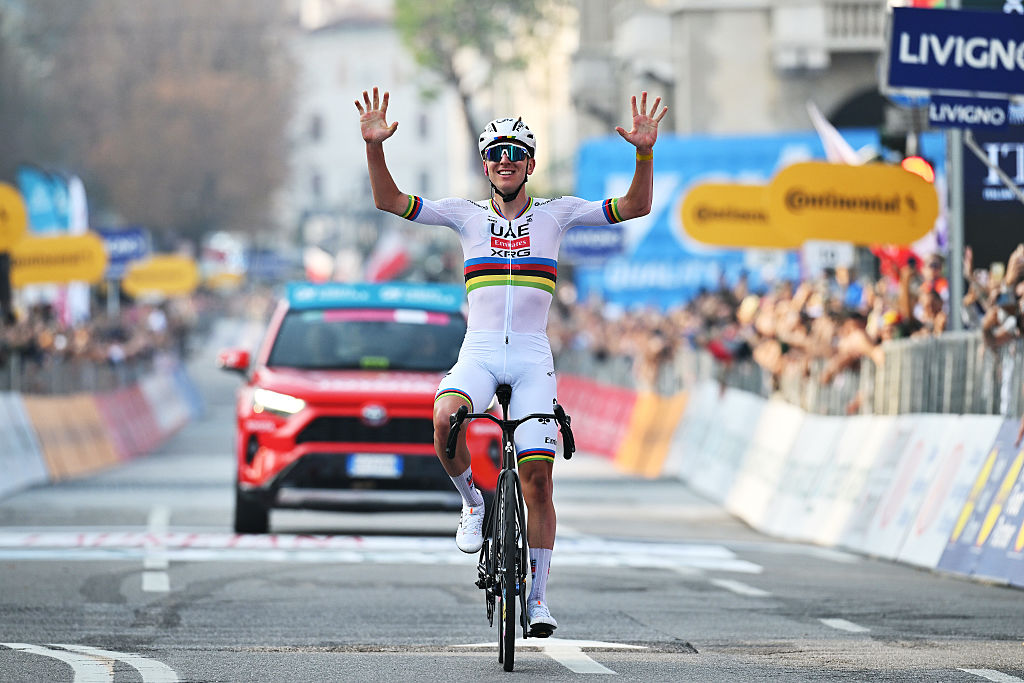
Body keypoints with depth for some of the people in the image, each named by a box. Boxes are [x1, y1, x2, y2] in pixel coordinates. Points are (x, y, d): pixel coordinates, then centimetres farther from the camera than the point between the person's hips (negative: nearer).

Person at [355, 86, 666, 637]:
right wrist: (374, 147, -15)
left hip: (532, 356, 0)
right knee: (445, 418, -34)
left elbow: (634, 207, 0)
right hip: (478, 352, 0)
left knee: (537, 479, -5)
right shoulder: (466, 215, 8)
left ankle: (538, 596, 8)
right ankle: (473, 502, -5)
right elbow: (390, 201, 0)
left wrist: (644, 153, -17)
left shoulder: (555, 213, 6)